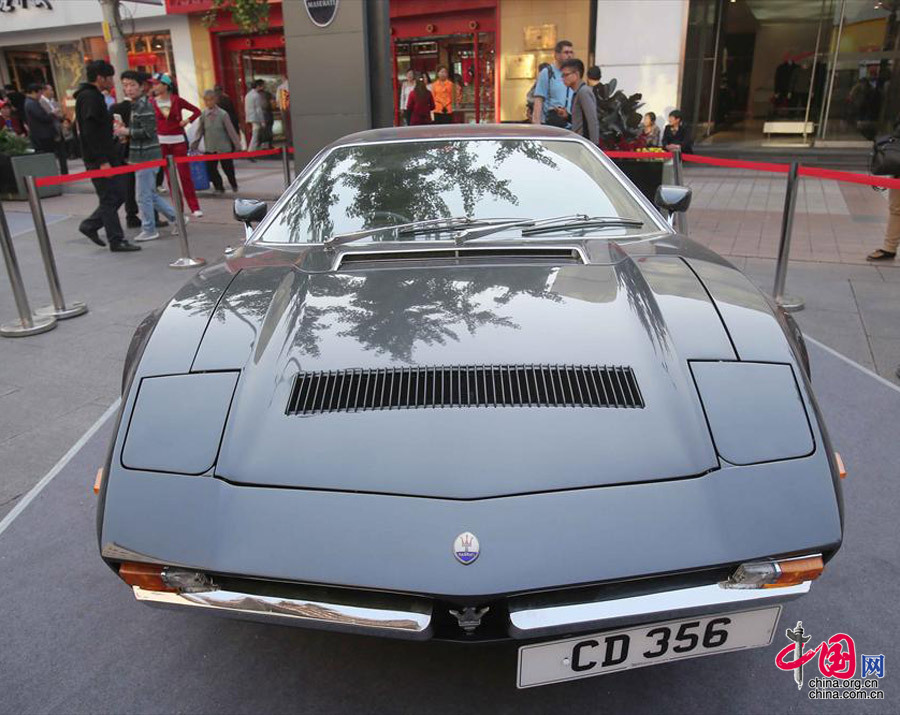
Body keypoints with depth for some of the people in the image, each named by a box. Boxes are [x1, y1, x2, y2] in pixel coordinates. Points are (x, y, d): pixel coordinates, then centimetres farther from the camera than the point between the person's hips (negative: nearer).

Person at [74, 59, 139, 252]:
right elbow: (91, 132, -21)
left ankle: (90, 225, 21)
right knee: (110, 199, -4)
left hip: (106, 157, 10)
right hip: (99, 160, -10)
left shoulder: (94, 96, 18)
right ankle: (117, 241, 4)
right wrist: (102, 161, -23)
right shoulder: (89, 97, -14)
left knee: (118, 195, 13)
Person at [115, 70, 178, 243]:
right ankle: (176, 218, 21)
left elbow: (148, 132, -21)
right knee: (151, 194, 15)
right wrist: (124, 131, 8)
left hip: (146, 156, -10)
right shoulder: (135, 105, 15)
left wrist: (127, 131, -14)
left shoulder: (144, 106, -14)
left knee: (144, 196, -1)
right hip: (141, 156, 10)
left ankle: (149, 230, 10)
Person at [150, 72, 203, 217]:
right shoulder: (152, 103, 2)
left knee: (185, 174, -4)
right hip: (162, 142, 2)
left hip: (178, 141, -2)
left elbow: (196, 111, 2)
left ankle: (194, 207, 1)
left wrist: (187, 121, -9)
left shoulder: (176, 100, -2)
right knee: (170, 176, 5)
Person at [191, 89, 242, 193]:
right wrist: (194, 145, 0)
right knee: (211, 169, -2)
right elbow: (200, 131, 5)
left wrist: (237, 144, -5)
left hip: (224, 147, -2)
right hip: (210, 148, 2)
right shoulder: (203, 115, -1)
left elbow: (231, 130, -5)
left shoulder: (223, 114, -9)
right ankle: (219, 187, 14)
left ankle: (233, 185, 33)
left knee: (227, 168, 8)